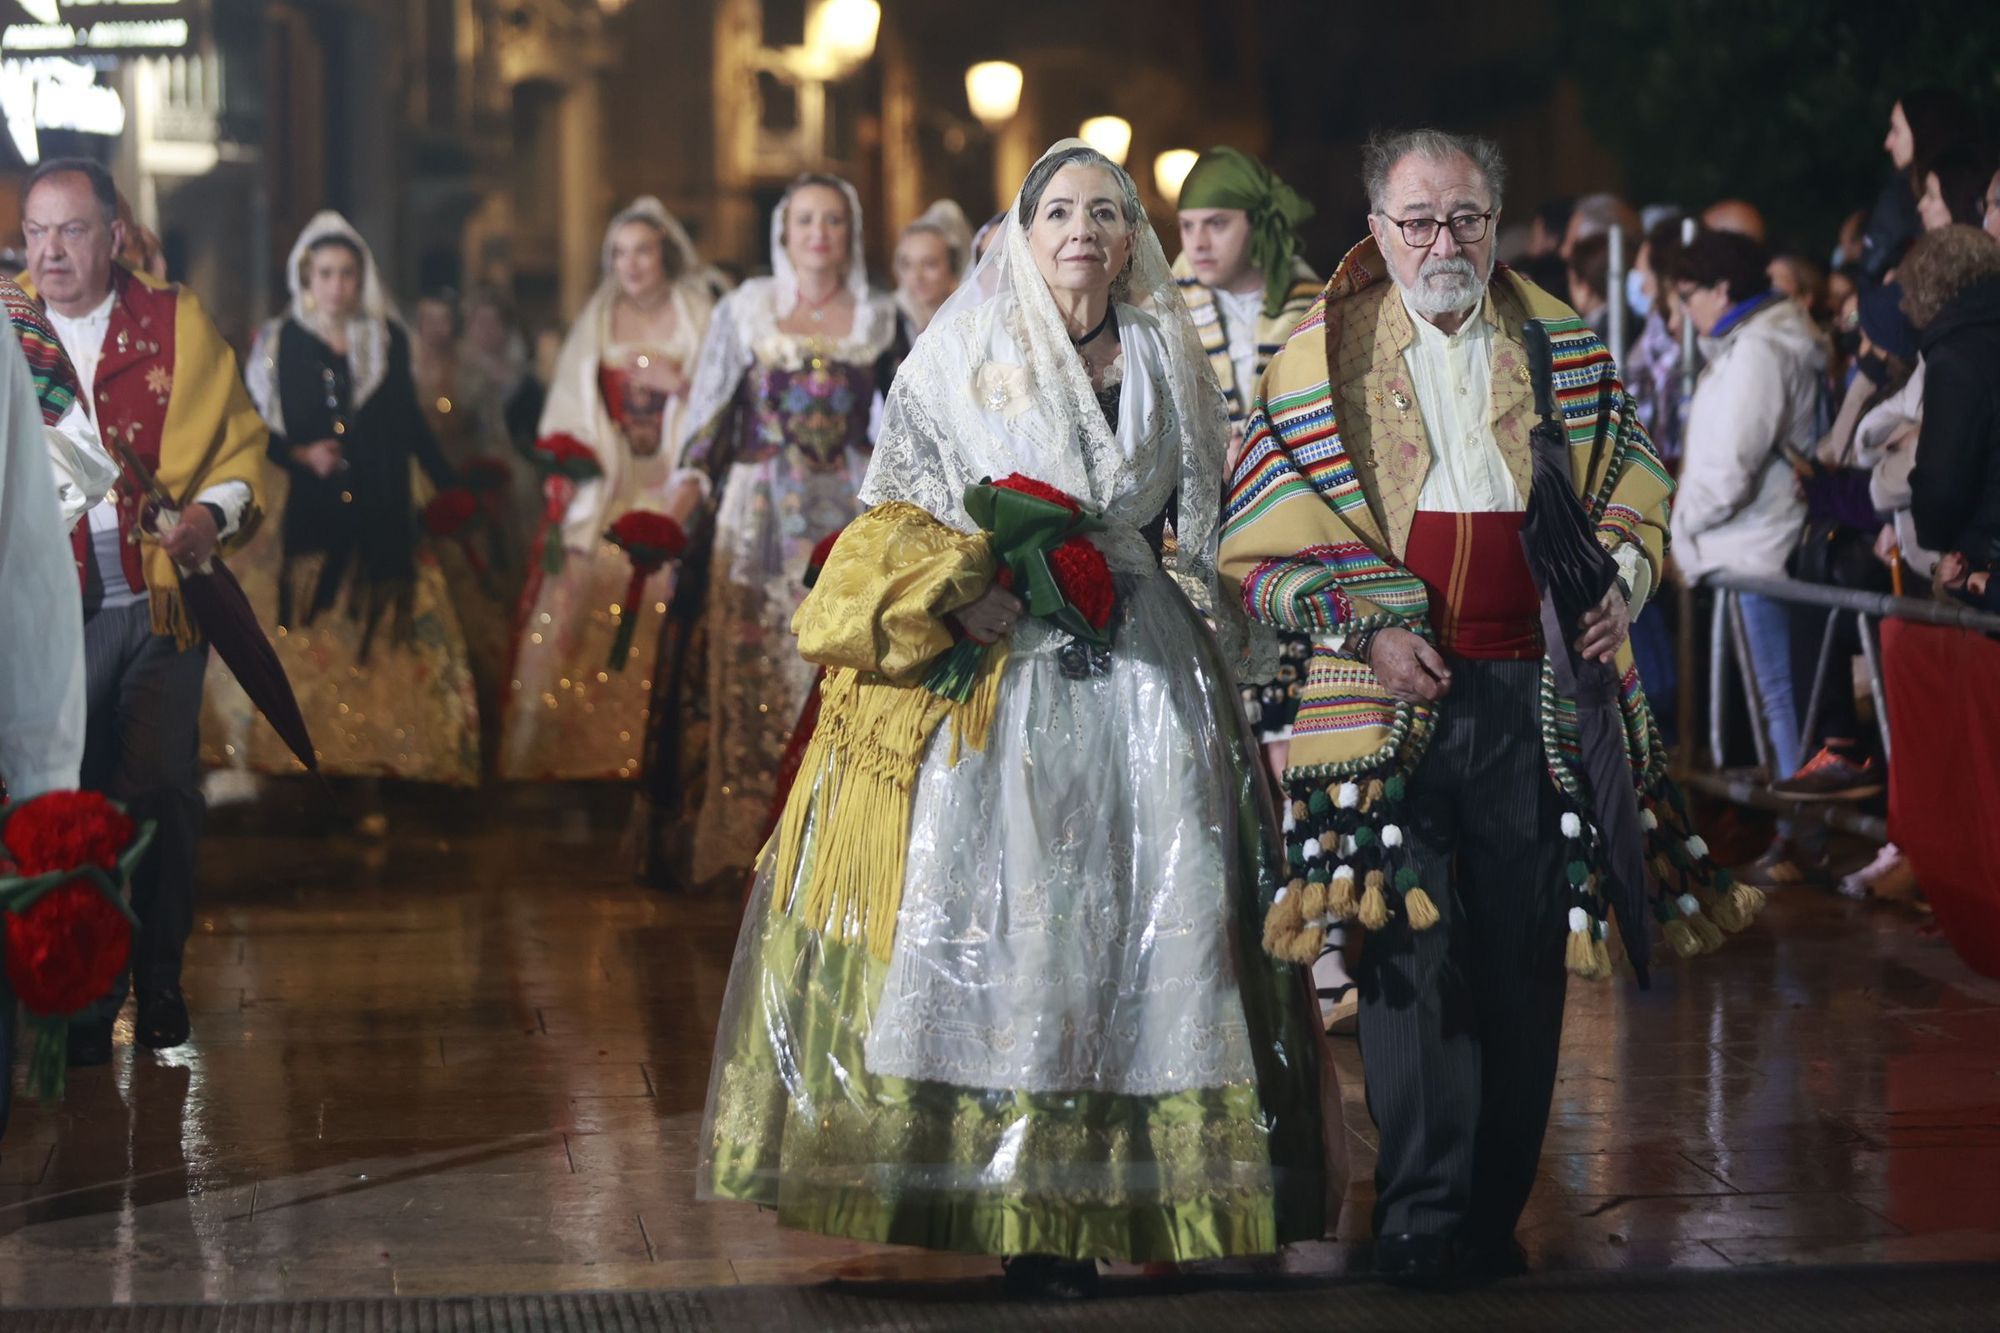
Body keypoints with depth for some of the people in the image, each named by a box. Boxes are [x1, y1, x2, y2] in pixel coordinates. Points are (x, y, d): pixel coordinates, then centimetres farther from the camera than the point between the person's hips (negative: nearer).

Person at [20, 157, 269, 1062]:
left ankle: (160, 979, 11)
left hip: (162, 604, 0)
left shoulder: (177, 323, 6)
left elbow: (241, 443, 8)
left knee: (163, 791, -5)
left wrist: (214, 512, -9)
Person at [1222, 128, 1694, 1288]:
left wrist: (1621, 582, -2)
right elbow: (1259, 551, 2)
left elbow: (1635, 499, 19)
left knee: (1525, 957, 4)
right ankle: (1423, 1213, 1)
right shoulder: (1317, 362, 4)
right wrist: (1365, 630, -10)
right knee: (1413, 953, -7)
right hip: (1395, 701, -2)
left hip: (1539, 696, 2)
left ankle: (1495, 1207, 14)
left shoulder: (1568, 346, 11)